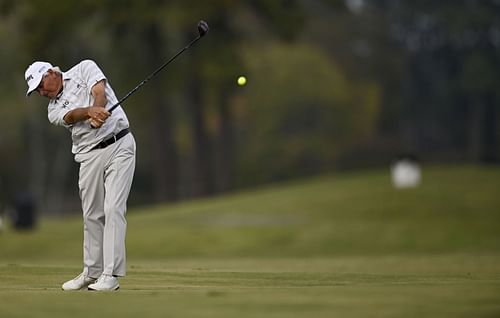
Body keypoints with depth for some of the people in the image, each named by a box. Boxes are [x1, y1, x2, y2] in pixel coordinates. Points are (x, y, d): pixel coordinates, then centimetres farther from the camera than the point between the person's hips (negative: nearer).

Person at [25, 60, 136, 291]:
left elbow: (99, 93, -12)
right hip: (90, 156, 5)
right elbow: (72, 116, -12)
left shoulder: (85, 69, 6)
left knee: (113, 209, -12)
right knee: (92, 215, 6)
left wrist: (97, 113, -33)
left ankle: (110, 274, -16)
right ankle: (92, 272, 20)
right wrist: (91, 112, -34)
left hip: (119, 144, -5)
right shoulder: (54, 109, 11)